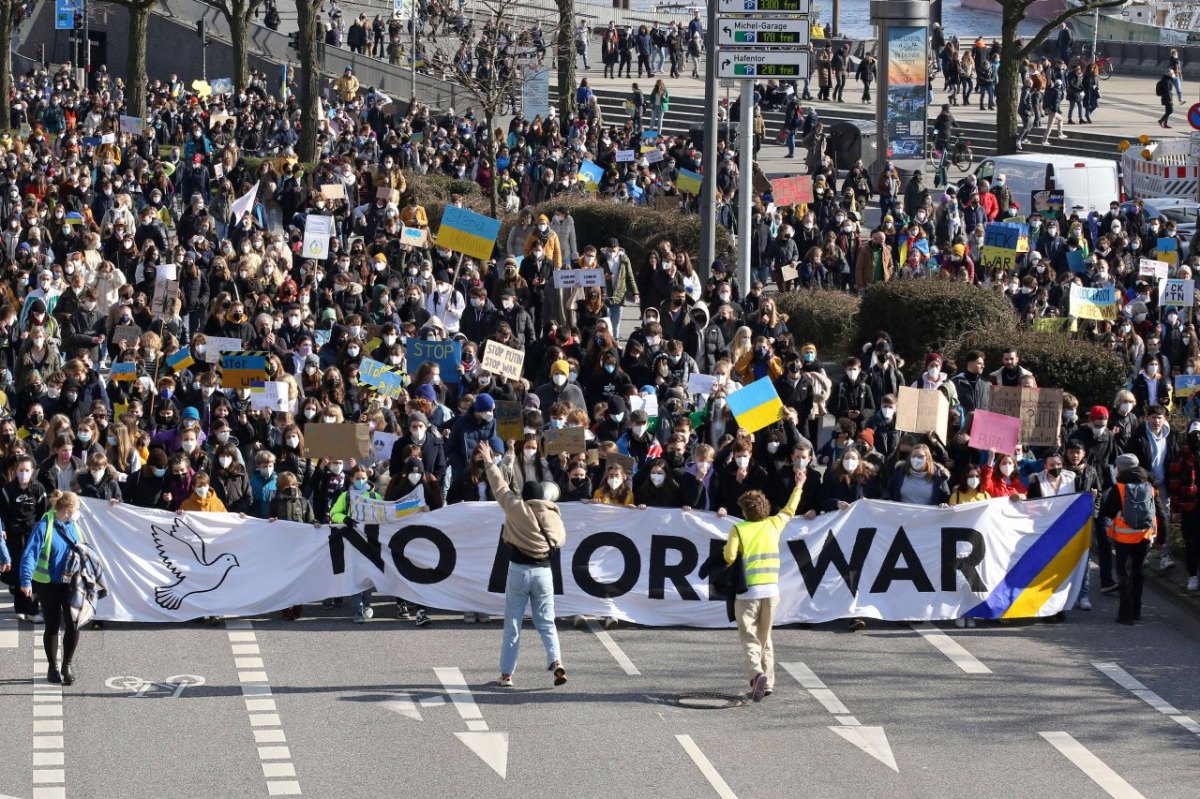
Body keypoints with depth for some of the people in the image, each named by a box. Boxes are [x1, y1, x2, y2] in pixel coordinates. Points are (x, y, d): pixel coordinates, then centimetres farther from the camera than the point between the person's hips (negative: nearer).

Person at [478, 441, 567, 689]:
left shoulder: (517, 509, -6)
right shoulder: (554, 516, 2)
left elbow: (500, 487, 2)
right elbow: (560, 541, 7)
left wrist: (489, 462, 15)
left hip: (519, 570, -2)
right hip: (544, 573, 2)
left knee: (512, 624, 6)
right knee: (546, 622, 9)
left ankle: (506, 673, 6)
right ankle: (556, 661, -12)